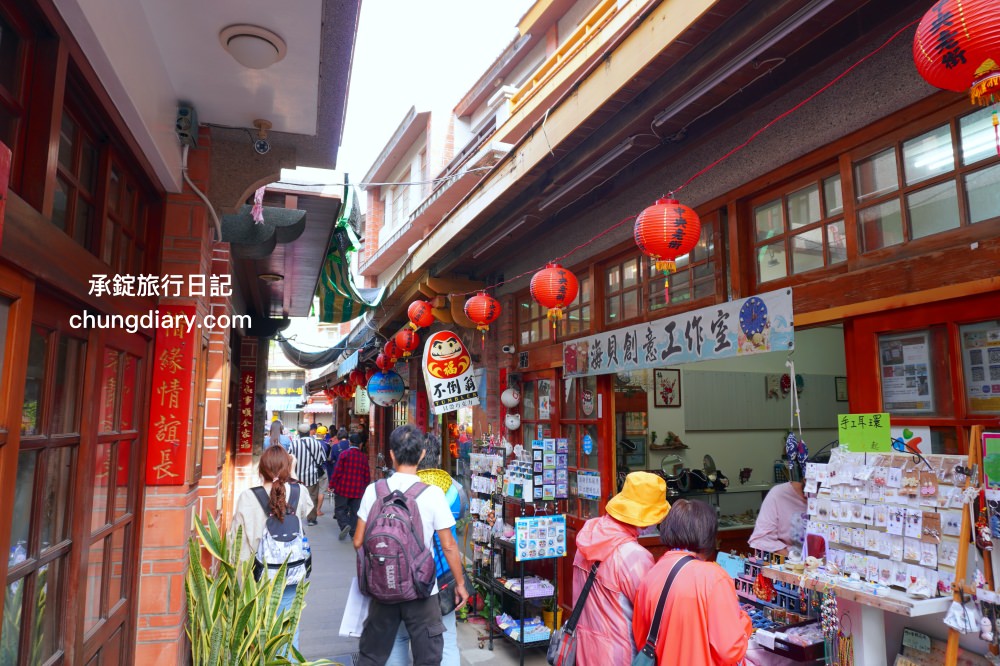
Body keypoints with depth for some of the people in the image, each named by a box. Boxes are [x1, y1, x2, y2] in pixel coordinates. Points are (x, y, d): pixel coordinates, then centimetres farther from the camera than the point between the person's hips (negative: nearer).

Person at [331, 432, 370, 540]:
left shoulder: (344, 454, -7)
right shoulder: (364, 457, 2)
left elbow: (338, 472, -9)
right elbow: (367, 477, 6)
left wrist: (332, 485, 1)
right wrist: (364, 487, 20)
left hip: (343, 488, -3)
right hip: (358, 490, 3)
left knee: (340, 509, 7)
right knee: (354, 512, 12)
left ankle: (344, 525, -15)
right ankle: (353, 533, 10)